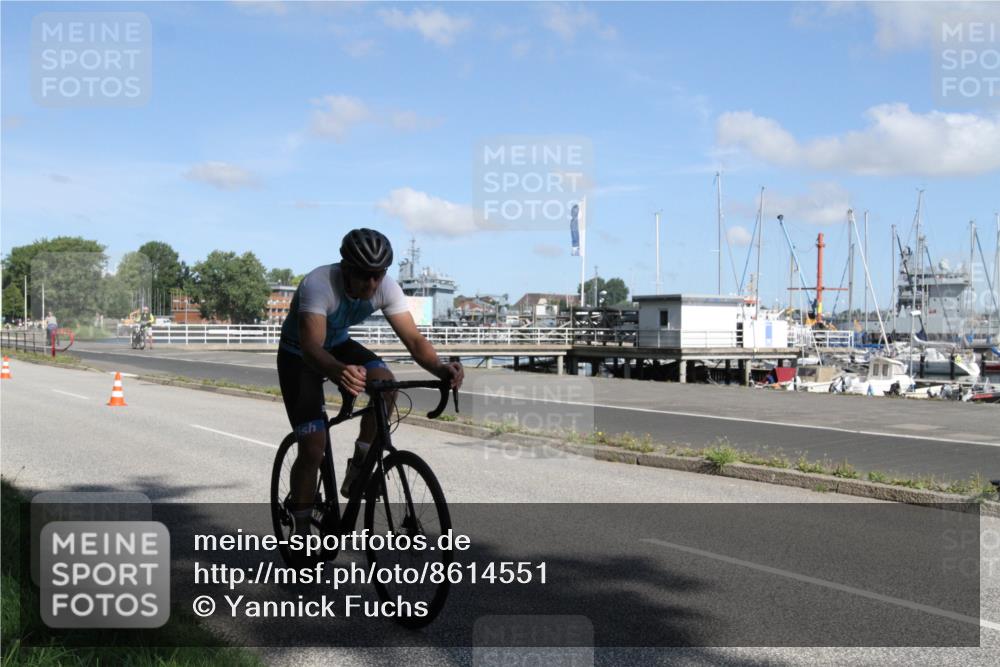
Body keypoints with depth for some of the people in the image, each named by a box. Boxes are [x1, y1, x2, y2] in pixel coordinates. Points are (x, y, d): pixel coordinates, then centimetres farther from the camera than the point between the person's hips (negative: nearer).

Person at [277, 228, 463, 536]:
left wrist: (440, 368, -49)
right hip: (298, 355, -4)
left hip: (338, 344, 4)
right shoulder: (318, 284, -37)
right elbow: (312, 348, -48)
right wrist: (338, 372, -70)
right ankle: (301, 531, 6)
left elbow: (414, 339, -28)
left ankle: (358, 470, -10)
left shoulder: (386, 288, -23)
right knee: (313, 448, -13)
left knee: (385, 381, -28)